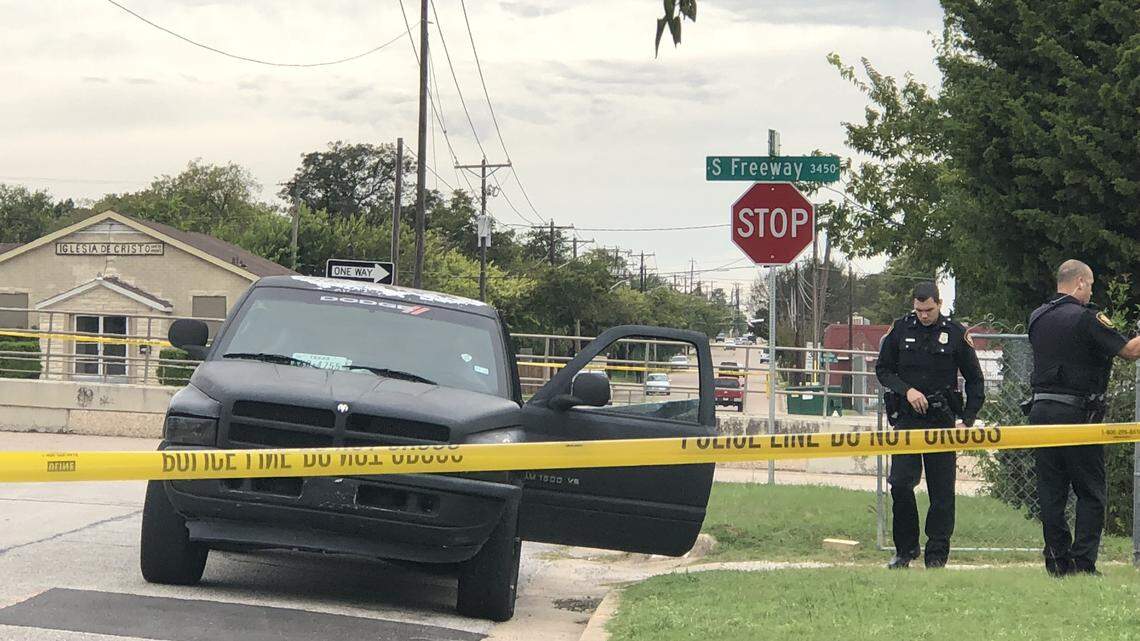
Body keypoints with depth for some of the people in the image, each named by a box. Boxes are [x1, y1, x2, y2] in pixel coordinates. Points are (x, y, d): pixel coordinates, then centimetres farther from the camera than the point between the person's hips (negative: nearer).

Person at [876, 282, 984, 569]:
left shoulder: (956, 333, 2)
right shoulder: (901, 330, 4)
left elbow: (975, 380, 9)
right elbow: (883, 369, 10)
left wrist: (968, 420, 1)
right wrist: (907, 390, -7)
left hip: (942, 419, -1)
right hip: (907, 417, 1)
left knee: (942, 491, -1)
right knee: (900, 483, -8)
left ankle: (937, 554, 6)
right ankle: (905, 548, 7)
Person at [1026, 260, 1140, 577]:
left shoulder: (1037, 318, 10)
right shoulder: (1085, 318, -11)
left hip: (1041, 408, 6)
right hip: (1077, 412, -6)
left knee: (1051, 491, 8)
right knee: (1091, 491, 2)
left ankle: (1057, 561, 7)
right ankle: (1083, 561, -5)